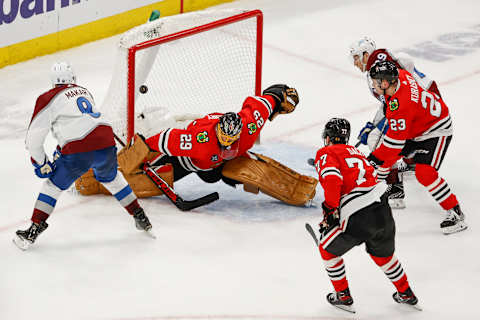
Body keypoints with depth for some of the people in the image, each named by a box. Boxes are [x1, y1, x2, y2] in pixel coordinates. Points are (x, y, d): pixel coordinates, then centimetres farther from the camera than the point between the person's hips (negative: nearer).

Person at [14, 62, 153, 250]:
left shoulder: (48, 98, 8)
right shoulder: (84, 92, 26)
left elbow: (34, 136, 5)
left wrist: (41, 164, 17)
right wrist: (61, 152, 44)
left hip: (79, 154, -5)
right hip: (106, 143, 5)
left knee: (53, 185, 15)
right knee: (111, 178, 33)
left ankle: (34, 230, 8)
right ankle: (141, 218, 36)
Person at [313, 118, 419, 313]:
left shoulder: (326, 153, 2)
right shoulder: (355, 152, 25)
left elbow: (332, 179, -17)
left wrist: (330, 210, -8)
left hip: (358, 220, -7)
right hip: (383, 213, 7)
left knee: (328, 249, 18)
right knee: (383, 253, 31)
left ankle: (343, 297, 23)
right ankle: (406, 294, 41)